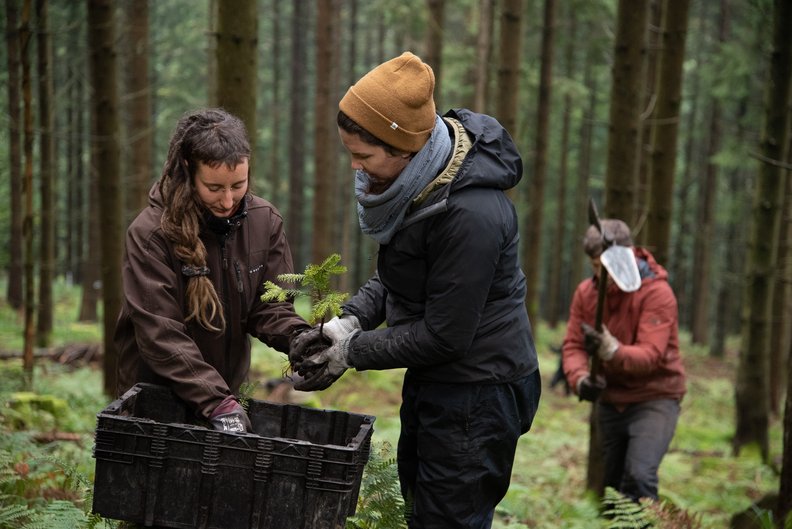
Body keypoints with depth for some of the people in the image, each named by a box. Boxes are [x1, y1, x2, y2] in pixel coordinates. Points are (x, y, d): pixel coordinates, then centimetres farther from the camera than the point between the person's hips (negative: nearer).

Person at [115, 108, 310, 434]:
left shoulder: (265, 221, -6)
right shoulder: (149, 234, -20)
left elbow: (268, 307, -4)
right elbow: (161, 335, -24)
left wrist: (301, 338, -26)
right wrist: (216, 404, -32)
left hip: (228, 392, 4)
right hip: (154, 392, -4)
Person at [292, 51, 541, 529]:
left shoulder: (471, 213, -30)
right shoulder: (417, 177, -3)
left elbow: (444, 335, -24)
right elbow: (394, 276, 10)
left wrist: (352, 352, -14)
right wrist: (348, 320, -6)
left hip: (478, 393, -9)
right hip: (434, 381, 9)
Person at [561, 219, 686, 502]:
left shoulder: (657, 293, -18)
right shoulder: (585, 292, -2)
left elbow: (650, 354, -27)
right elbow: (573, 344, -5)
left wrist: (612, 350, -46)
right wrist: (579, 378, -26)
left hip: (654, 397, -5)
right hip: (610, 400, 6)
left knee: (639, 476, -23)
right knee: (609, 482, 12)